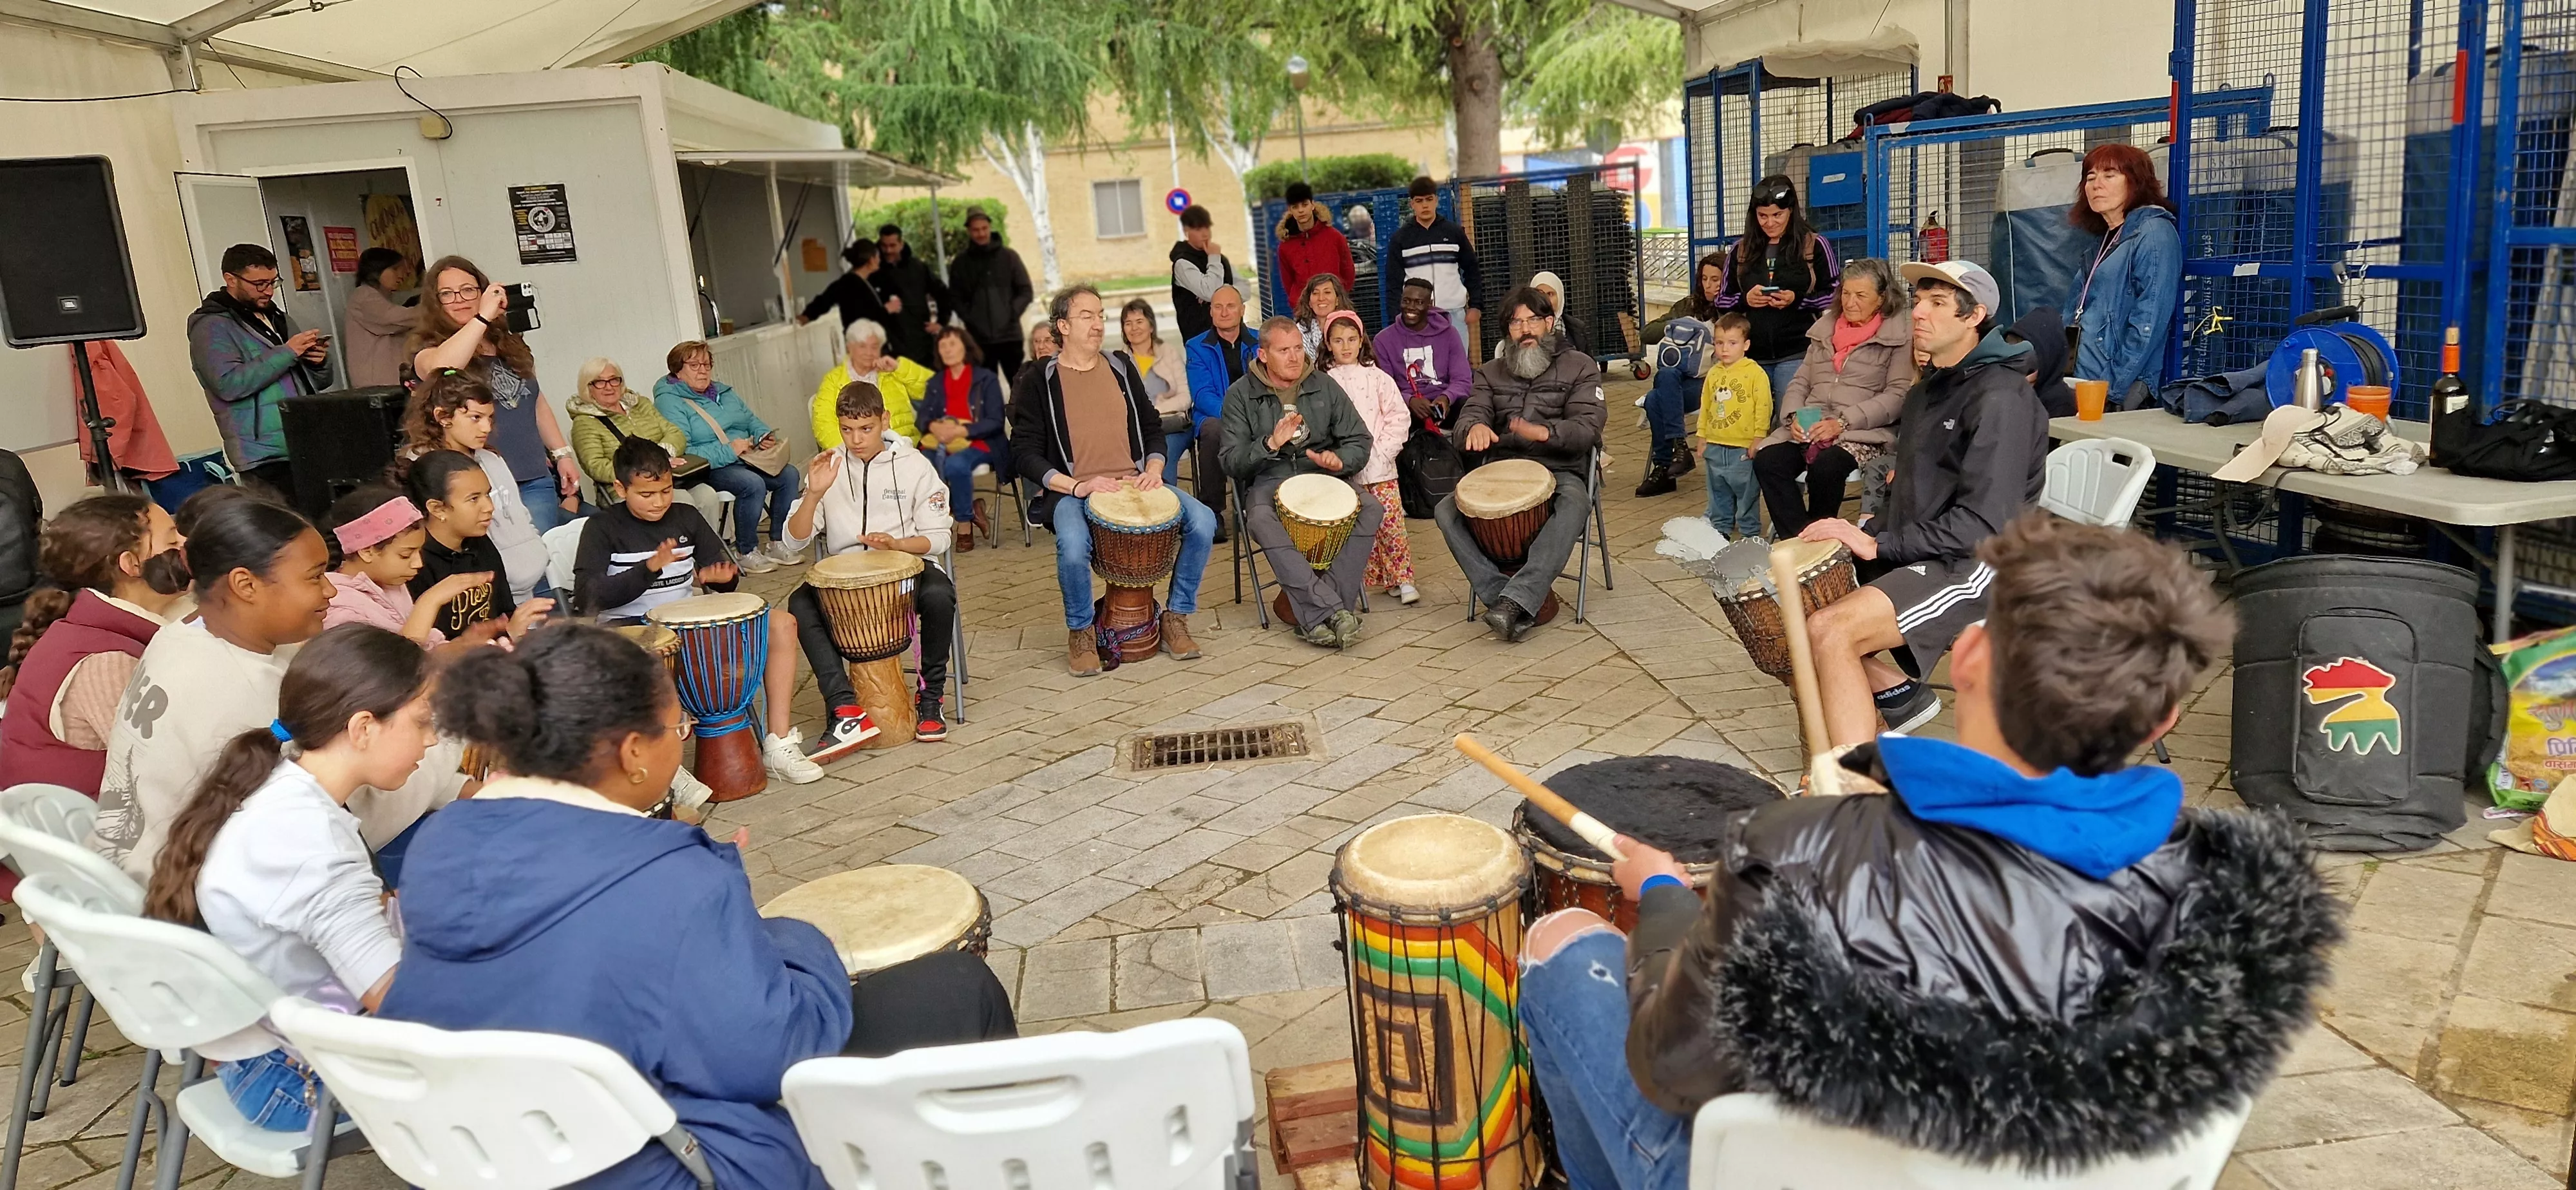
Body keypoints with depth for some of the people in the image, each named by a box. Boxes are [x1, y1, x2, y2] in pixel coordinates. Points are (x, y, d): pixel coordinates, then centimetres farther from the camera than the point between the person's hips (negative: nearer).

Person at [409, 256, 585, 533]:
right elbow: (438, 369, -27)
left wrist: (563, 455, 20)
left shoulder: (509, 344, 14)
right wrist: (482, 317, -25)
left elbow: (537, 402, 24)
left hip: (535, 481, 5)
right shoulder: (430, 349, -1)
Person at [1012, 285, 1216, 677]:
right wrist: (1076, 486, -17)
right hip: (1073, 491, -4)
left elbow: (1151, 429, 20)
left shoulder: (1122, 370, 13)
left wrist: (1154, 469, -1)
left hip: (1134, 482, 4)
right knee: (1073, 547, -37)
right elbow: (1024, 453, -5)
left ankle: (1176, 617, 1)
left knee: (1202, 521, -18)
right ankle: (1080, 632, -8)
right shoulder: (1040, 382, 0)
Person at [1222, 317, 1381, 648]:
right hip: (1268, 481, -2)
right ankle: (1333, 611, -40)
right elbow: (1232, 463, -4)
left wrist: (1339, 461, -13)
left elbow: (1359, 442, 10)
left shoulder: (1325, 386, 9)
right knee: (1261, 521, -37)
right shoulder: (1241, 395, 2)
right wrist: (1270, 445, -22)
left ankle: (1314, 614, -29)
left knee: (1371, 510, -27)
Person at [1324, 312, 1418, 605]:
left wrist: (1382, 450, -7)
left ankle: (1403, 578, 1)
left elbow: (1400, 417, 2)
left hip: (1380, 465, 0)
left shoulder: (1377, 378, 5)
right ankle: (1378, 578, 13)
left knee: (1391, 521, -6)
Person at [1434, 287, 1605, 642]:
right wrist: (1475, 426, -23)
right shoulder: (1492, 372, 21)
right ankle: (1509, 602, -33)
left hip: (1559, 471, -3)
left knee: (1574, 504, -39)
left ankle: (1515, 599, -47)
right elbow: (1470, 413, 5)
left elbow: (1588, 428, -4)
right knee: (1446, 511, -26)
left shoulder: (1579, 367, 11)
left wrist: (1544, 432, -27)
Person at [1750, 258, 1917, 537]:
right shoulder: (1826, 328, 21)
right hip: (1808, 427, 5)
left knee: (1826, 466, -36)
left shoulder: (1900, 333, 2)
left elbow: (1898, 395, -7)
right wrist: (1794, 416, -2)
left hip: (1864, 431, -5)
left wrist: (1843, 423, -16)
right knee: (1766, 459, -25)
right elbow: (1800, 381, 20)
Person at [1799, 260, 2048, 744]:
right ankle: (1898, 691, 11)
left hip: (1973, 564, -10)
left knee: (1829, 629, -29)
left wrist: (1879, 545, -23)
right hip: (1915, 553, 10)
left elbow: (1985, 523, -23)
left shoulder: (2000, 398, -15)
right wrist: (1865, 532, 4)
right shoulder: (1929, 390, 16)